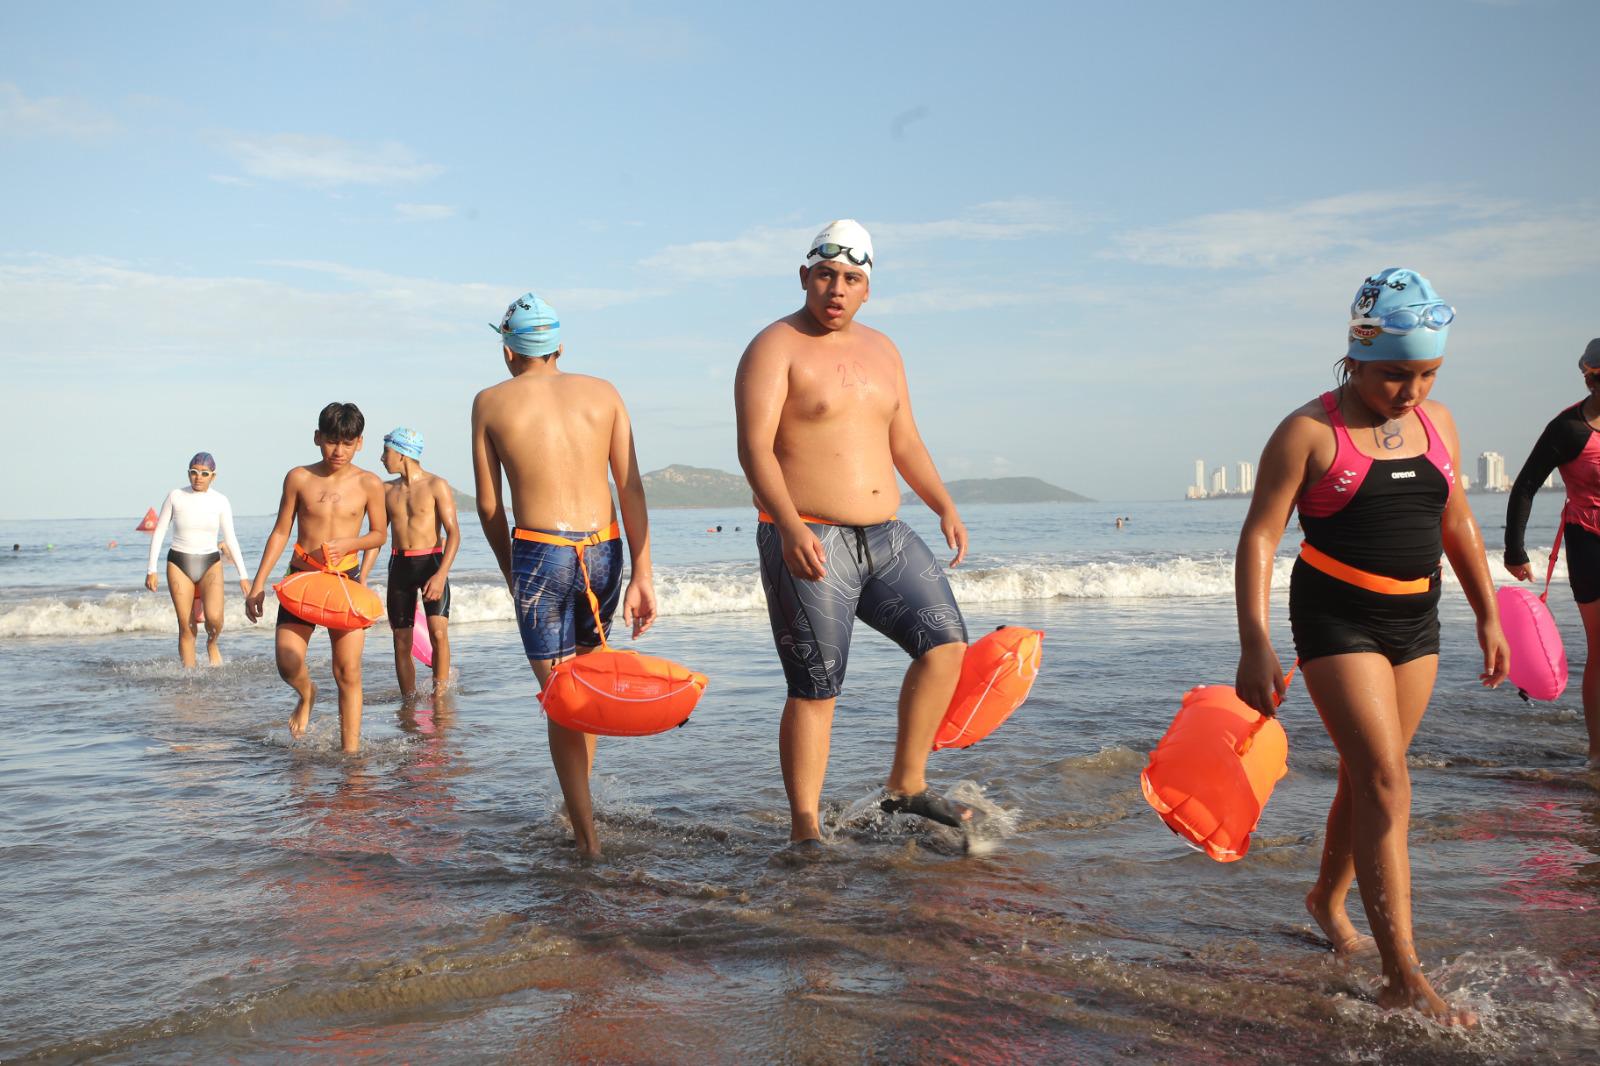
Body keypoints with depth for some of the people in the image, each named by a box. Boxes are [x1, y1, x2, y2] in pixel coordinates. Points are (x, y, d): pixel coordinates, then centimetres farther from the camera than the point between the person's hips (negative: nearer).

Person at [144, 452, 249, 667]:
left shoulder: (220, 501, 1)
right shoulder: (175, 497, 0)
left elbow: (230, 539, 5)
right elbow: (159, 532, 4)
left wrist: (243, 576, 2)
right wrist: (151, 570, -1)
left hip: (210, 563, 0)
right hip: (179, 563, 0)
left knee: (214, 617, -21)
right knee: (186, 626, -3)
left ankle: (212, 644, 12)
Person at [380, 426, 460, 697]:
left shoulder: (436, 486, -5)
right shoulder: (387, 491, 11)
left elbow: (453, 534, -10)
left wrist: (441, 575, -22)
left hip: (431, 562, -5)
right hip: (399, 565, 5)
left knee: (438, 632, -18)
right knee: (401, 641, 3)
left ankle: (440, 694, -6)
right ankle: (409, 700, 13)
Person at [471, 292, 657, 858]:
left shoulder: (492, 402, 5)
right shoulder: (603, 393, 9)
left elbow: (488, 505, 6)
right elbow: (631, 488, 2)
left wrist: (508, 570, 21)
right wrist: (642, 575, 1)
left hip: (538, 552, -3)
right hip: (604, 552, 3)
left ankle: (587, 836, 4)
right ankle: (579, 806, 32)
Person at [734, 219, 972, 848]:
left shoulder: (881, 350, 16)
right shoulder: (775, 348, -7)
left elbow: (904, 442, 23)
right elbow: (754, 448, -18)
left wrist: (944, 506, 9)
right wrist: (791, 528, -31)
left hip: (885, 537, 7)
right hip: (808, 545, -7)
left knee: (946, 643, 2)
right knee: (815, 691, -5)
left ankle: (906, 786, 14)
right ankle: (804, 829, 6)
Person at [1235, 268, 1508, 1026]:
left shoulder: (1436, 422, 6)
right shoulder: (1309, 431, -12)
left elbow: (1457, 523, 16)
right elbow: (1259, 536, -14)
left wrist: (1488, 616, 17)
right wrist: (1255, 646, -22)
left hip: (1416, 620, 6)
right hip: (1337, 617, -6)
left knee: (1368, 775, 14)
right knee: (1385, 784, -12)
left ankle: (1328, 897, 38)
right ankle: (1403, 977, -10)